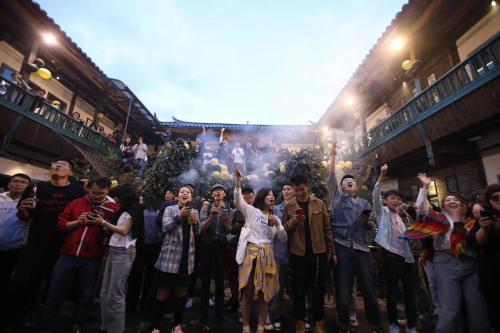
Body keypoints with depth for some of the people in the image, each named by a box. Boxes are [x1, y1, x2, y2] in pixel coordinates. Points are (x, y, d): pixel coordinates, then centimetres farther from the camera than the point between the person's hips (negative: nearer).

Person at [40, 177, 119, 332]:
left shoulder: (113, 208, -5)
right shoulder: (76, 203, 3)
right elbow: (61, 224, 5)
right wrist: (77, 222, -13)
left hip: (92, 259, -1)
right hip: (68, 255, 2)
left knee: (85, 295, 14)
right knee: (55, 293, 12)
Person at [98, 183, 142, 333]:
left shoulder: (132, 210, -6)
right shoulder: (123, 211, 18)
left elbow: (124, 230, -17)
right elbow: (115, 229, 14)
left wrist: (104, 222, -14)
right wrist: (104, 222, 3)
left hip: (123, 253, -8)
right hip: (113, 250, 8)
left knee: (115, 294, -2)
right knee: (105, 292, 13)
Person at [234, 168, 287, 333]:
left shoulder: (275, 217, 15)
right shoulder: (251, 211, 2)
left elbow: (283, 238, 10)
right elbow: (238, 201, -14)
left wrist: (278, 224, -6)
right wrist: (238, 182, -27)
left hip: (267, 256, 4)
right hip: (251, 254, -4)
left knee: (265, 293, 10)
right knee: (248, 292, 3)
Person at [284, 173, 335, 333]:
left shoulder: (320, 204, 1)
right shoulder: (289, 206, 0)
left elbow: (327, 229, 4)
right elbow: (285, 229, -3)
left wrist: (332, 251, 5)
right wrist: (294, 220, -22)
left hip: (318, 252, 1)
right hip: (298, 253, 0)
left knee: (318, 289, 14)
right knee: (299, 290, 12)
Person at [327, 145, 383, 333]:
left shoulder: (364, 203, 20)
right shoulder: (337, 197, 11)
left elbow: (370, 227, 21)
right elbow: (331, 177, 3)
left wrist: (367, 222, -3)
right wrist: (333, 155, 5)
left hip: (362, 248, 3)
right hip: (342, 247, -2)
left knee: (369, 289, 6)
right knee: (343, 289, 3)